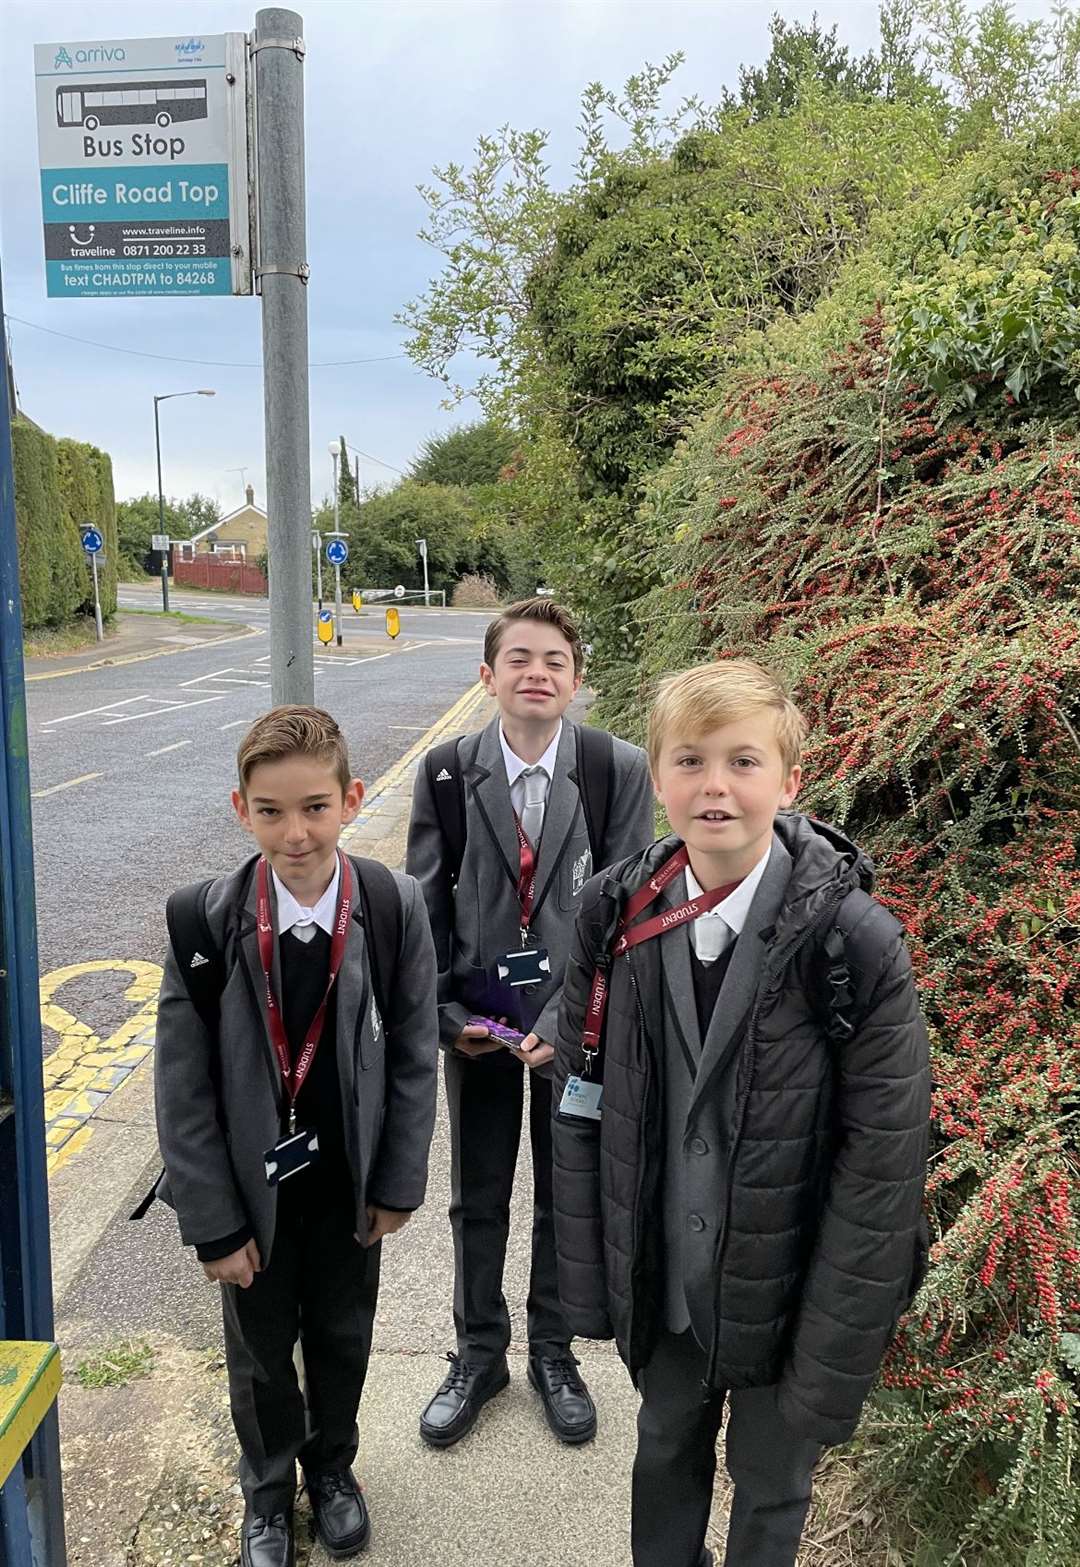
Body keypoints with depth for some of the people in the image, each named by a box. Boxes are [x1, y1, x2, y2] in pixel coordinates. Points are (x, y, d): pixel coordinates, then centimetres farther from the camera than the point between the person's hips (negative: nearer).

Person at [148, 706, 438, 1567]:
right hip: (253, 1187, 0)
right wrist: (213, 1221, -10)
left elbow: (414, 1055, -8)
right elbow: (184, 1083, -13)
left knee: (343, 1340, 22)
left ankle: (331, 1466, 52)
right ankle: (269, 1493, 50)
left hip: (350, 1180, 1)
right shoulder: (206, 919, -19)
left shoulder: (395, 907, -18)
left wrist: (399, 1182, -4)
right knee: (261, 1354, 21)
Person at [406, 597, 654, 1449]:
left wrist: (567, 1020, -16)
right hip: (476, 1011, 1)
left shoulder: (620, 770, -12)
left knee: (567, 1194, 17)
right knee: (478, 1196, 17)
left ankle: (554, 1350, 41)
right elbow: (427, 902, -1)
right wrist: (447, 1011, -8)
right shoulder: (446, 772, -8)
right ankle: (480, 1353, 40)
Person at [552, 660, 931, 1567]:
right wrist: (588, 1280, 0)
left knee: (770, 1485, 21)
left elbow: (883, 1164, -16)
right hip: (664, 1279, 3)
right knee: (665, 1455, 26)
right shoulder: (615, 915, -11)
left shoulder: (853, 941, -21)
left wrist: (834, 1358, -12)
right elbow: (581, 1108, -3)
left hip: (784, 1284, -3)